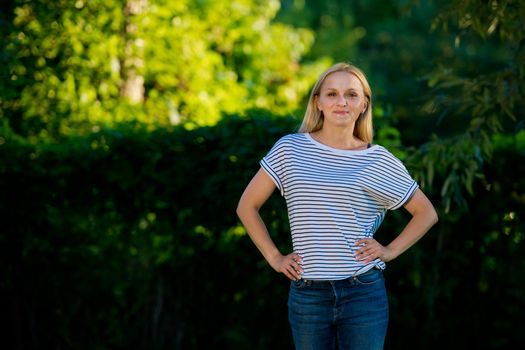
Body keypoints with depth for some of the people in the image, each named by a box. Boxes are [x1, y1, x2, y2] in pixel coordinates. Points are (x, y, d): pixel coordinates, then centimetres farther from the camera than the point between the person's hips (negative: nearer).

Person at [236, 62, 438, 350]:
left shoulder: (379, 160, 2)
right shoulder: (290, 150, 2)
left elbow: (426, 213, 12)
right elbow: (247, 206, 8)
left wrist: (390, 251, 1)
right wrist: (274, 257, 2)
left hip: (364, 293, 0)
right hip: (307, 294, 1)